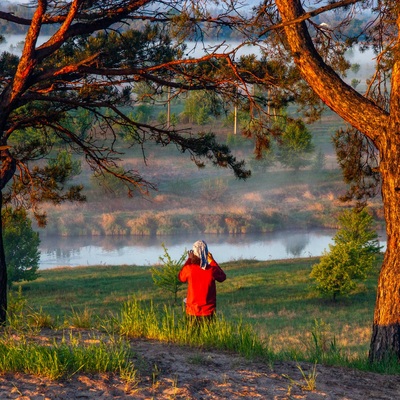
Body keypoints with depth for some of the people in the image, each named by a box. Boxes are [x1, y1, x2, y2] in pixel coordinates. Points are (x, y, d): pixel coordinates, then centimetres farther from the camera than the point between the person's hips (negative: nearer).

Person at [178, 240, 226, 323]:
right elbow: (222, 277, 9)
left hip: (192, 312, 1)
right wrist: (212, 261, 12)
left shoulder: (189, 269, -13)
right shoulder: (212, 270, -14)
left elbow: (181, 278, 11)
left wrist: (189, 260, 13)